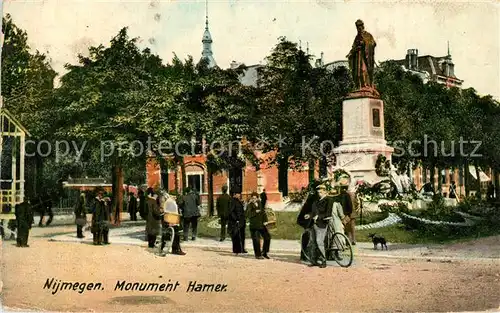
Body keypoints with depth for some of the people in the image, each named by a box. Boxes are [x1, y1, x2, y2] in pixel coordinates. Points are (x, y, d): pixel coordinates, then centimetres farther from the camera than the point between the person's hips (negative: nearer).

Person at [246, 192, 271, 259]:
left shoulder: (259, 203, 9)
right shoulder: (249, 206, -7)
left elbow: (263, 212, 16)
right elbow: (248, 215, -19)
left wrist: (265, 220, 5)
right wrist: (255, 212, -26)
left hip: (261, 224, 6)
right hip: (254, 226, -6)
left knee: (267, 237, 7)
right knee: (256, 240, -4)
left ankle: (264, 252, 21)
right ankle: (258, 255, 8)